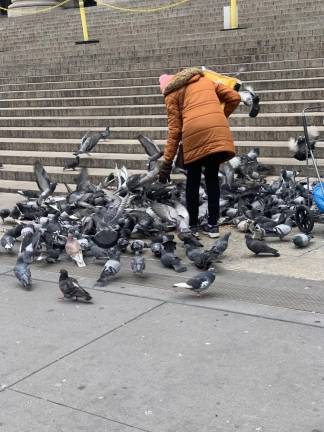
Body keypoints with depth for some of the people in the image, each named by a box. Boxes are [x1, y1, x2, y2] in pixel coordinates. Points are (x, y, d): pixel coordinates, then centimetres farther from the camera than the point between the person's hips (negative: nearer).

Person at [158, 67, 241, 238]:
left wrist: (167, 162, 11)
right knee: (212, 177, 15)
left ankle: (192, 224, 18)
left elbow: (174, 129, 10)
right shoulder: (205, 81, 30)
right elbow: (234, 98, 22)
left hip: (194, 132, -3)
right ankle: (213, 225, 17)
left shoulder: (172, 94, 19)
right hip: (219, 132, 3)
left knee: (193, 179, 14)